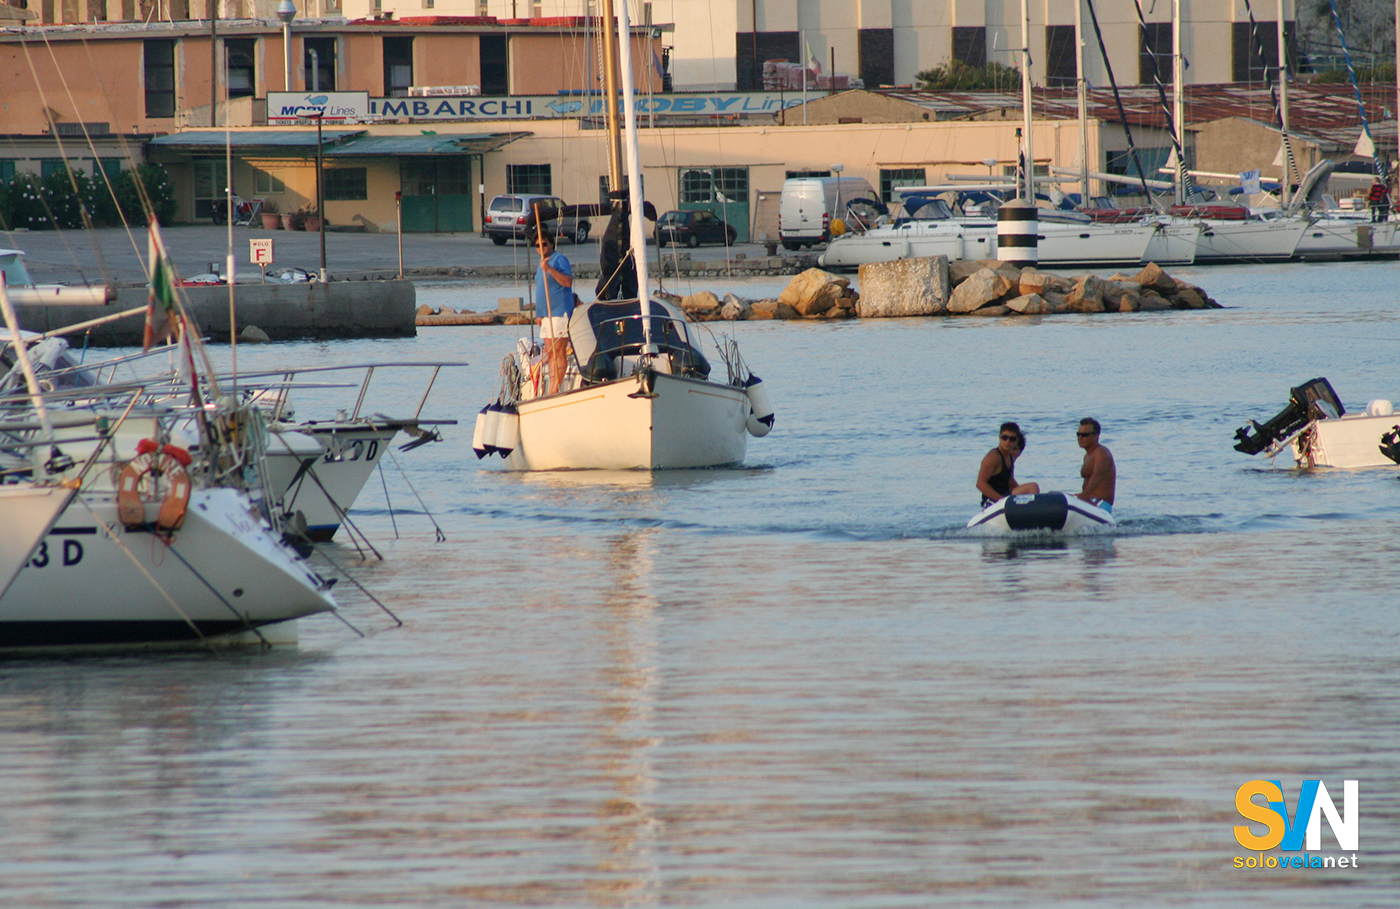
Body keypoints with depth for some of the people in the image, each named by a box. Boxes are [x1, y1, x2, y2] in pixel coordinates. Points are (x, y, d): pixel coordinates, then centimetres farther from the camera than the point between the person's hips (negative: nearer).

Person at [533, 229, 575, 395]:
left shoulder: (559, 259, -6)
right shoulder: (542, 264, 21)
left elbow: (567, 281, -19)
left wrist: (549, 269, -26)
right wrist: (539, 314, 21)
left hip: (560, 313, -9)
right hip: (546, 314, 9)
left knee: (558, 352, -10)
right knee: (550, 353, 6)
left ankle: (555, 389, -12)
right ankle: (552, 390, 6)